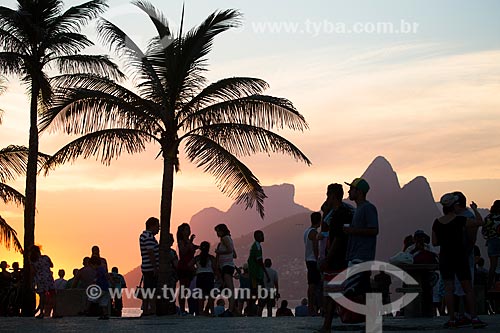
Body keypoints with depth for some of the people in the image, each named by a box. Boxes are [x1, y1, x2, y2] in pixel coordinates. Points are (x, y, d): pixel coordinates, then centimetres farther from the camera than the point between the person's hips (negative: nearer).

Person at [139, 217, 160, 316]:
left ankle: (145, 311, 14)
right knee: (153, 290, -9)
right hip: (151, 268, -10)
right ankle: (153, 310, -11)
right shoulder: (149, 237, -15)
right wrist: (155, 268, -20)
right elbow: (151, 253, -20)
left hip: (146, 268, 10)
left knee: (147, 290, 11)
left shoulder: (143, 235, 18)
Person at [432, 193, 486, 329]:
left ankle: (452, 320, 1)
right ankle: (474, 318, -1)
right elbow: (479, 222, -10)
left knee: (448, 288, 3)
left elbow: (434, 242, 6)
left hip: (445, 258, 3)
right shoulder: (459, 220, -12)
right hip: (460, 257, -3)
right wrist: (475, 209, 6)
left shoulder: (437, 223, 1)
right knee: (468, 288, 3)